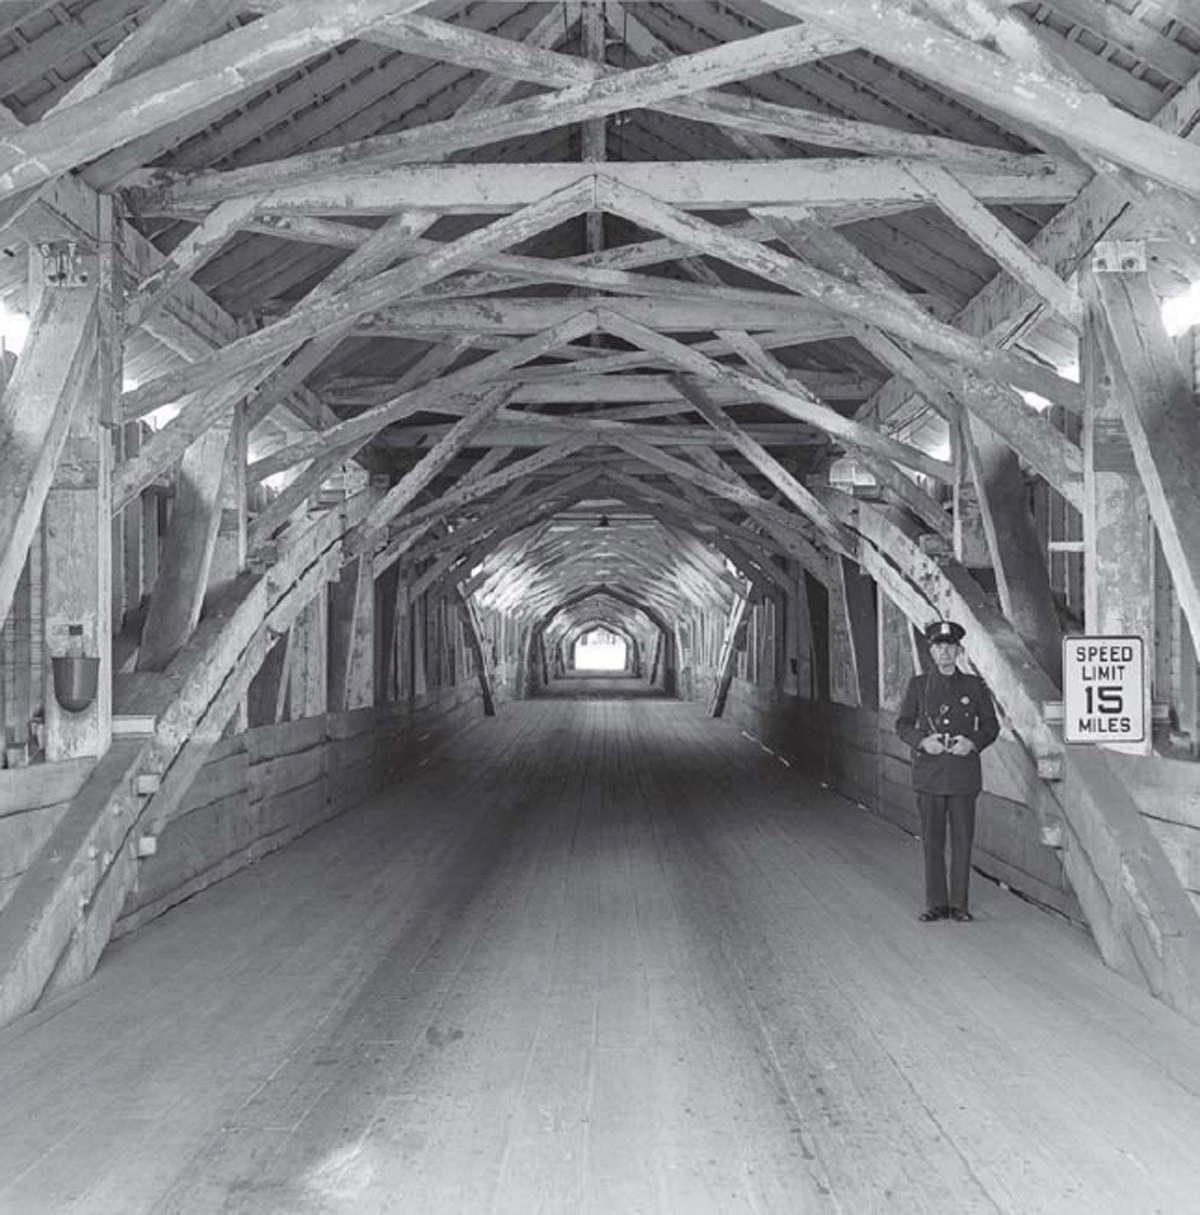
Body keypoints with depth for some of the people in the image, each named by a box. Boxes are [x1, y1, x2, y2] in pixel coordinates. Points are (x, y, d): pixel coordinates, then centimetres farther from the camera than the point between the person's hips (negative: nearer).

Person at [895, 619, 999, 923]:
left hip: (964, 774, 0)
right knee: (932, 841, 3)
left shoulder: (974, 685, 5)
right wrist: (922, 740, -11)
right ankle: (935, 903, 12)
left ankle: (959, 904, 12)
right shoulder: (918, 685, 6)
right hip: (929, 774, 0)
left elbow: (991, 726, 8)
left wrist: (973, 742, -11)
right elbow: (903, 724, 8)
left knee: (962, 840, 2)